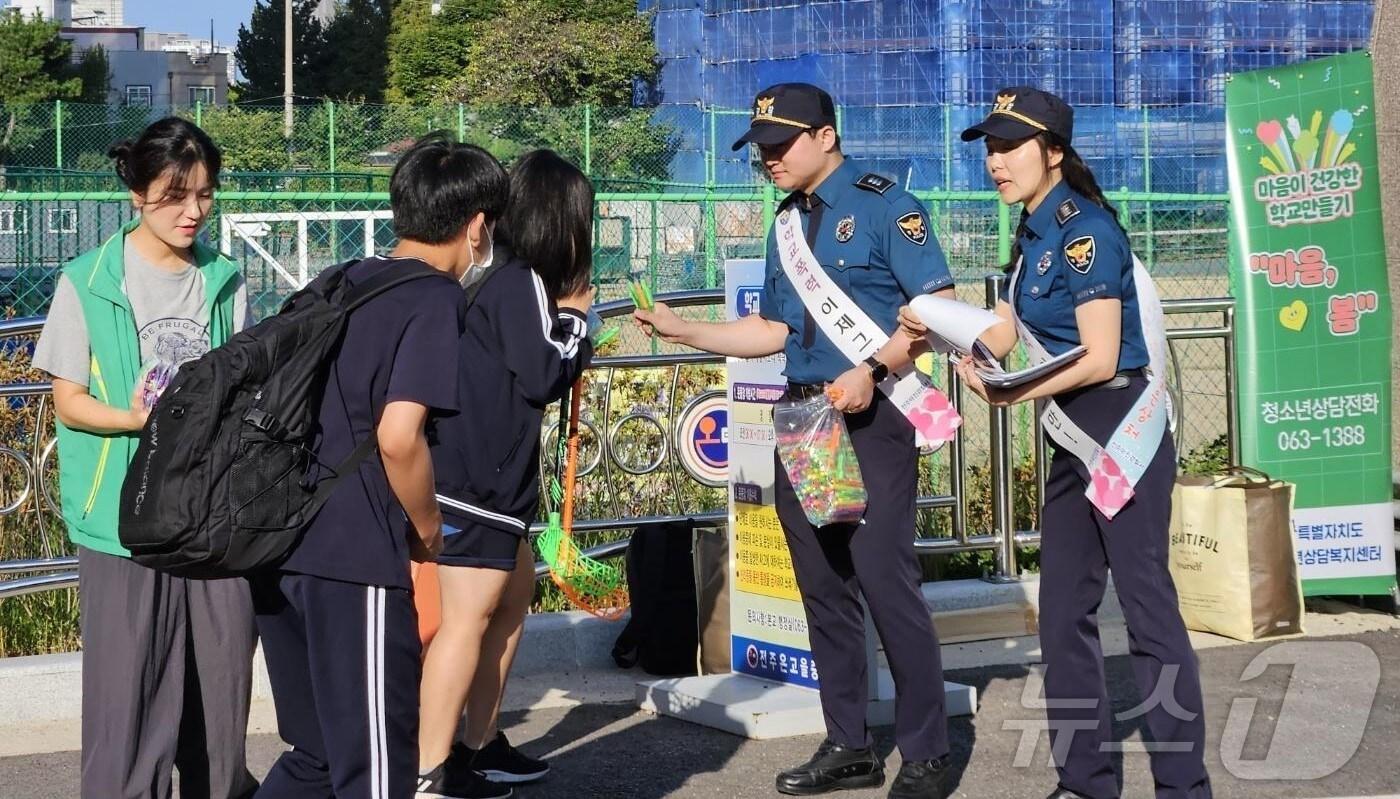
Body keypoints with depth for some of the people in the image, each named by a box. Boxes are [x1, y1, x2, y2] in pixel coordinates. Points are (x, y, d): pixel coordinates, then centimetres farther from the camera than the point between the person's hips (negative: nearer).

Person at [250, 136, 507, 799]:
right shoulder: (436, 298, -8)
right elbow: (398, 435, -21)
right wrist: (427, 527, -4)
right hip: (352, 560, -8)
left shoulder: (342, 283, 15)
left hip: (278, 543, 8)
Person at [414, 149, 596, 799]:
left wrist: (565, 319, 6)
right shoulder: (521, 283, -14)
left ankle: (482, 746, 24)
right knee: (468, 617, -8)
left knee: (512, 600, 18)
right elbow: (542, 375, -17)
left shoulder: (511, 280, 14)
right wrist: (575, 318, -3)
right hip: (474, 477, -10)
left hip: (495, 475, 10)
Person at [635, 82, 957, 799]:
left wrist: (872, 370, -21)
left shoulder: (884, 207, -6)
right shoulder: (786, 225, 16)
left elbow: (938, 307, -12)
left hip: (871, 417, -7)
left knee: (886, 583, -11)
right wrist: (682, 331, 11)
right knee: (823, 588, 9)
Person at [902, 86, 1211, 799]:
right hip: (1073, 440, 10)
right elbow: (1001, 338, 11)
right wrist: (936, 332, -4)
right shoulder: (1032, 235, 12)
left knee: (1148, 607, -7)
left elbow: (1099, 358, -19)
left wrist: (1018, 394, -25)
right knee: (1063, 614, 11)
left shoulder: (1083, 230, -15)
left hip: (1121, 431, -10)